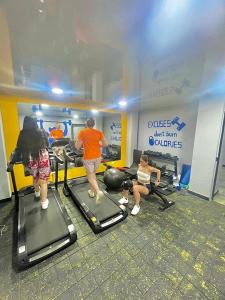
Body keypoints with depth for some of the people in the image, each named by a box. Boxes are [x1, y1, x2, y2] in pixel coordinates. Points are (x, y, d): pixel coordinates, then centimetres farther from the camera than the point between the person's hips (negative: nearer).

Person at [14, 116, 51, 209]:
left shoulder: (22, 134, -1)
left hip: (29, 160, 2)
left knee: (35, 177, 27)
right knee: (43, 181, 7)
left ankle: (37, 192, 53)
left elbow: (19, 149, 2)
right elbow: (47, 145, 8)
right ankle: (44, 202, 16)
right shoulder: (41, 132, -3)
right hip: (42, 159, -2)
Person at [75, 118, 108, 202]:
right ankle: (92, 191, 33)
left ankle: (98, 191, -8)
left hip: (88, 158, -4)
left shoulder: (82, 132, -8)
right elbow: (105, 144, 4)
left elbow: (77, 146, -8)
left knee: (90, 176, 9)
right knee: (93, 174, 22)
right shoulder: (99, 132, 1)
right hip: (98, 157, 4)